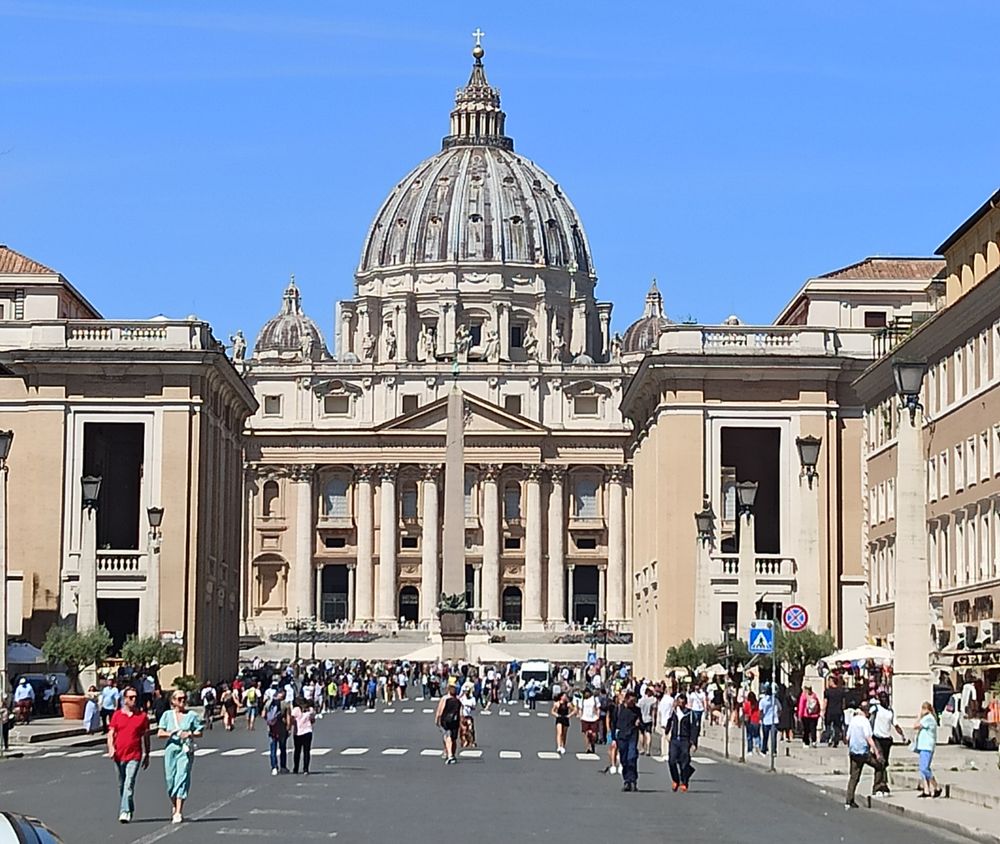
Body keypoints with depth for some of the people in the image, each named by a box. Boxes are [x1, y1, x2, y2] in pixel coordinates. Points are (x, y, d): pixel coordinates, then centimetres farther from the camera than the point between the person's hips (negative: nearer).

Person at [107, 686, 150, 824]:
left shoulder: (142, 716, 4)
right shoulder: (116, 715, 5)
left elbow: (146, 737, 9)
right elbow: (111, 733, 3)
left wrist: (147, 755, 11)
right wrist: (111, 748, -14)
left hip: (134, 755, -3)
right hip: (119, 755, 3)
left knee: (129, 784, -16)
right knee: (121, 785, 14)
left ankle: (124, 812, -22)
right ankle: (129, 810, 30)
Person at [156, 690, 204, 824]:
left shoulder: (191, 715, 5)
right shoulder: (167, 715, 8)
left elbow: (199, 732, 8)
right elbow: (160, 734, 4)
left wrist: (190, 734, -11)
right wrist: (172, 733, -13)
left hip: (186, 751, -2)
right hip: (171, 749, 2)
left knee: (182, 779, -12)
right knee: (170, 780, 4)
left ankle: (178, 813, -14)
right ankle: (175, 807, 27)